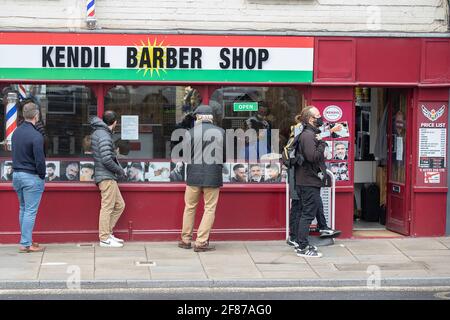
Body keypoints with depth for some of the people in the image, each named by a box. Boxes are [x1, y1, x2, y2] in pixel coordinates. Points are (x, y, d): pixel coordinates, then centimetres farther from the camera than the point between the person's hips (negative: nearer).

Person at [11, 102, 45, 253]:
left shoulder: (16, 132, 6)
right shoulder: (36, 136, -19)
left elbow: (15, 154, 12)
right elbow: (40, 160, -19)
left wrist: (18, 170, 14)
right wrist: (42, 176, -4)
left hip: (16, 174, 8)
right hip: (31, 177, -8)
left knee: (23, 209, 16)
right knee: (30, 211, -3)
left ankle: (26, 239, 22)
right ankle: (26, 244, -2)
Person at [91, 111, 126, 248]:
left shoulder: (97, 132, 15)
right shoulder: (104, 136, -15)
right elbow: (106, 160, -22)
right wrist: (120, 170, -9)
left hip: (109, 177, 10)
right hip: (106, 177, -10)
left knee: (119, 205, 14)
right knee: (107, 207, -4)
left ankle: (107, 233, 17)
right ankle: (105, 239, 0)